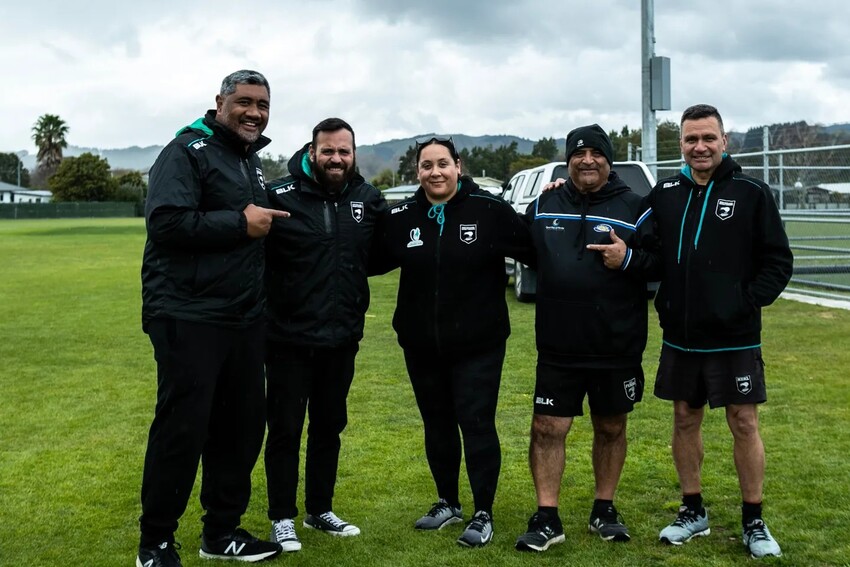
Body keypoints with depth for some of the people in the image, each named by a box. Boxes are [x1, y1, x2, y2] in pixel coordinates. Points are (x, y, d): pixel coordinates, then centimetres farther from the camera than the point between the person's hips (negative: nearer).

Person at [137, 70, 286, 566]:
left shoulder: (251, 161, 18)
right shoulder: (189, 151, -9)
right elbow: (166, 223, -22)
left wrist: (265, 217, 10)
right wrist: (241, 223, -18)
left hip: (244, 319, 8)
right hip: (189, 317, -8)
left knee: (243, 426, 10)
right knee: (182, 429, -4)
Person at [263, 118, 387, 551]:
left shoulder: (368, 199, 3)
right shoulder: (279, 196, -13)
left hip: (342, 338, 5)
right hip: (289, 337, -4)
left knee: (329, 427, 16)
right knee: (285, 430, 5)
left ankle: (320, 511, 31)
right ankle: (282, 518, 20)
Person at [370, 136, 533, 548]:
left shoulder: (489, 211, -9)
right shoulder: (401, 218, 1)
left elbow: (535, 250, -5)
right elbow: (371, 261, 9)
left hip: (478, 344, -4)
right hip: (420, 346, 4)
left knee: (477, 425, -1)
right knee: (437, 426, 15)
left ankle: (483, 514, 12)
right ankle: (447, 503, 32)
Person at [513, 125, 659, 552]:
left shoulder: (633, 208, -1)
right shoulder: (542, 207, 8)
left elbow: (661, 262, -3)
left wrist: (628, 259, -19)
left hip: (617, 348, -1)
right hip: (557, 348, 1)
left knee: (611, 428, 12)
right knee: (547, 429, -1)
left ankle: (604, 510, 28)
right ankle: (547, 518, 9)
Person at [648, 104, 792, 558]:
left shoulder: (751, 193, -5)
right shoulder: (664, 194, 5)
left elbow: (778, 262, -3)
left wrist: (748, 302, -13)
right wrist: (664, 303, 1)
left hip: (734, 338, -3)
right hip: (679, 337, 4)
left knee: (744, 424, 3)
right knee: (685, 419, 11)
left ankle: (753, 522, 16)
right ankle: (693, 512, 25)